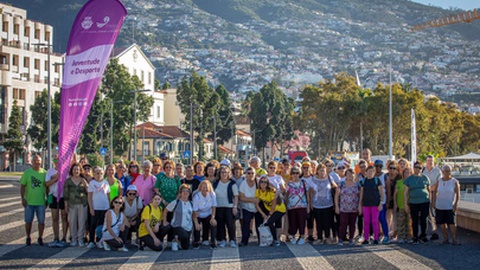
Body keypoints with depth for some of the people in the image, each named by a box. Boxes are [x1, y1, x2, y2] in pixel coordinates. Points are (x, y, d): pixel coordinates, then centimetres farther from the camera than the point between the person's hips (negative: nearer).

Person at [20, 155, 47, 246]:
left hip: (41, 202, 0)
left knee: (41, 221, 2)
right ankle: (28, 238, 19)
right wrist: (23, 198, -5)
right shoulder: (27, 172, 1)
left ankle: (40, 238, 17)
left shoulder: (44, 173, 3)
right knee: (28, 221, 5)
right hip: (29, 201, 0)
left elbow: (47, 187, 9)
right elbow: (22, 186, 3)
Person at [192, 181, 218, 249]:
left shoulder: (212, 194, -14)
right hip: (199, 216, -2)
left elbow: (214, 207, -8)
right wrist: (196, 223, -32)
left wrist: (212, 218, -19)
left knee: (213, 223, -24)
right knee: (197, 227, -24)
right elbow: (195, 211, -23)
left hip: (208, 215, 2)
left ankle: (213, 242, -12)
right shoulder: (197, 196, -21)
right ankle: (196, 242, 2)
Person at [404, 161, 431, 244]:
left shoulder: (425, 178, 7)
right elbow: (406, 192, 7)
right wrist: (406, 204, 3)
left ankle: (423, 235, 19)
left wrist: (430, 200, 8)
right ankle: (415, 238, 13)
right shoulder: (409, 179, 6)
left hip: (425, 202, 0)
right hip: (413, 203, 0)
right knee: (415, 221, 3)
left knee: (423, 220, 0)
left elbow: (429, 190, 14)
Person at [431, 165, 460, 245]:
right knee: (442, 223, 6)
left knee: (452, 223, -8)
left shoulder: (454, 182, -4)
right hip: (439, 206, 3)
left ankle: (454, 239, -5)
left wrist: (455, 204, -9)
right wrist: (433, 202, 7)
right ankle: (445, 238, 16)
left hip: (450, 207, -3)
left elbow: (457, 194, -2)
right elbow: (434, 192, 13)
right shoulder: (438, 182, 3)